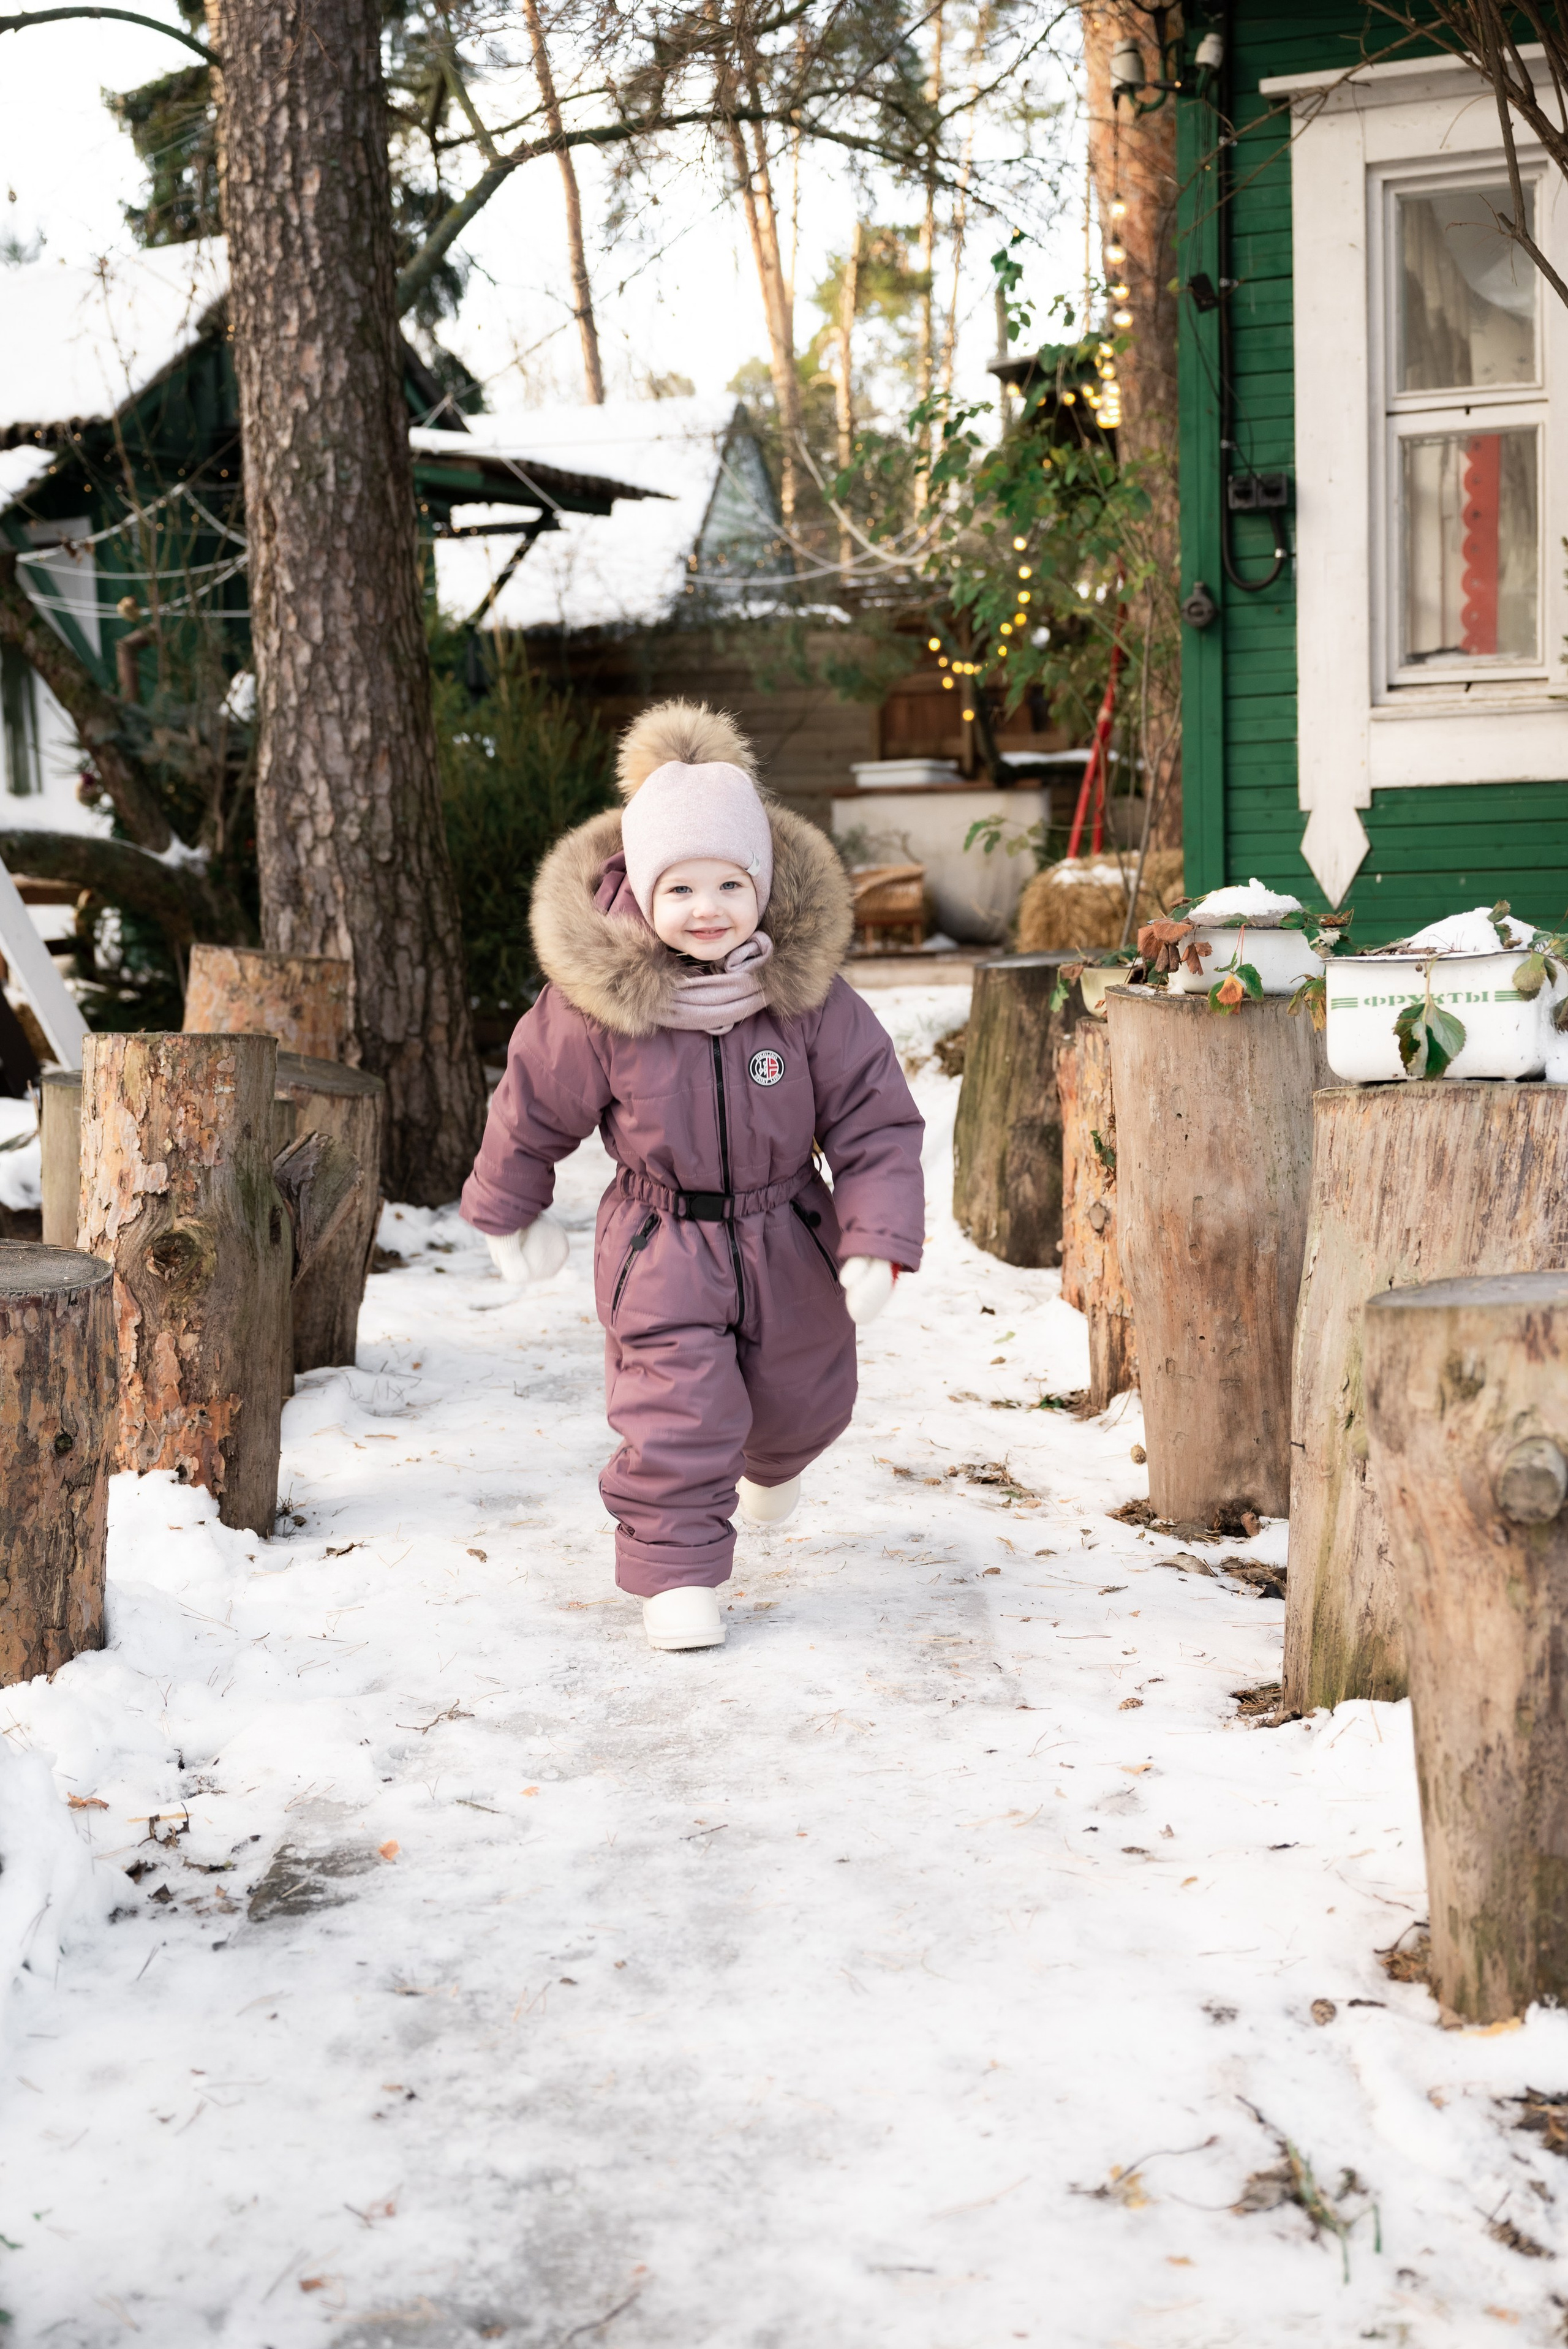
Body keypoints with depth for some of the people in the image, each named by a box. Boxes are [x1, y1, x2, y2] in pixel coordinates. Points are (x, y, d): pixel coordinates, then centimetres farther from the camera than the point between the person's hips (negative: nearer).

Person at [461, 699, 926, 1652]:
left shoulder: (810, 993, -17)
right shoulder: (599, 1002, -19)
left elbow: (877, 1124, -12)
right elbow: (534, 1108, -1)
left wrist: (877, 1244, -22)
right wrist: (510, 1214, 12)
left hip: (787, 1240, 3)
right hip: (661, 1247, -2)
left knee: (804, 1396, 22)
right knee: (676, 1417, -12)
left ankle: (775, 1462, 58)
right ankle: (678, 1573, 9)